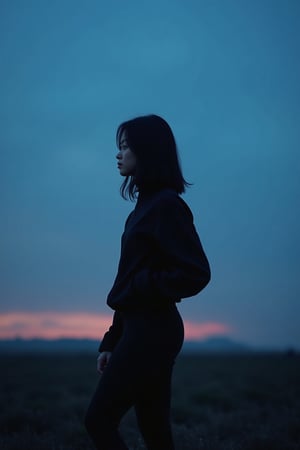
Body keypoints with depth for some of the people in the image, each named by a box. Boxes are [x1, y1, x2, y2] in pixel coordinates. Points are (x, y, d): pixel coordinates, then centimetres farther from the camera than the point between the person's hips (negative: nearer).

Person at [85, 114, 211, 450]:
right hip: (143, 330, 9)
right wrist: (111, 342, 15)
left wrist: (140, 289, -12)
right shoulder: (145, 206, 16)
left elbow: (197, 273, -18)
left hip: (151, 331, -9)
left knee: (98, 420, -5)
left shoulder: (166, 205, -11)